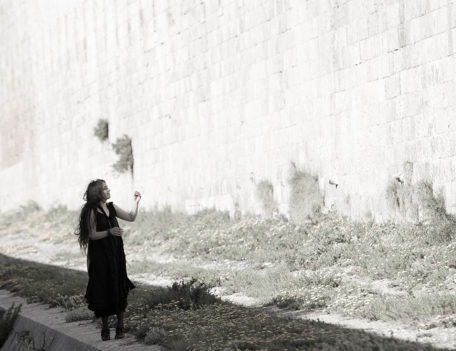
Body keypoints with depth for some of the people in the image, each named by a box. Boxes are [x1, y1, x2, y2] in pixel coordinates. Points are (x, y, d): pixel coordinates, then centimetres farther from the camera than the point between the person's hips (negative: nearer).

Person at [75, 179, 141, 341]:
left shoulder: (112, 207, 7)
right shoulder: (91, 211, -9)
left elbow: (131, 217, 13)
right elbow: (92, 235, -13)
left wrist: (136, 202, 2)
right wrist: (109, 232, -26)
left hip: (115, 254, 5)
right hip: (100, 256, -5)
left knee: (119, 288, 2)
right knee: (103, 290, 0)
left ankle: (120, 327, 8)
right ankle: (104, 328, 9)